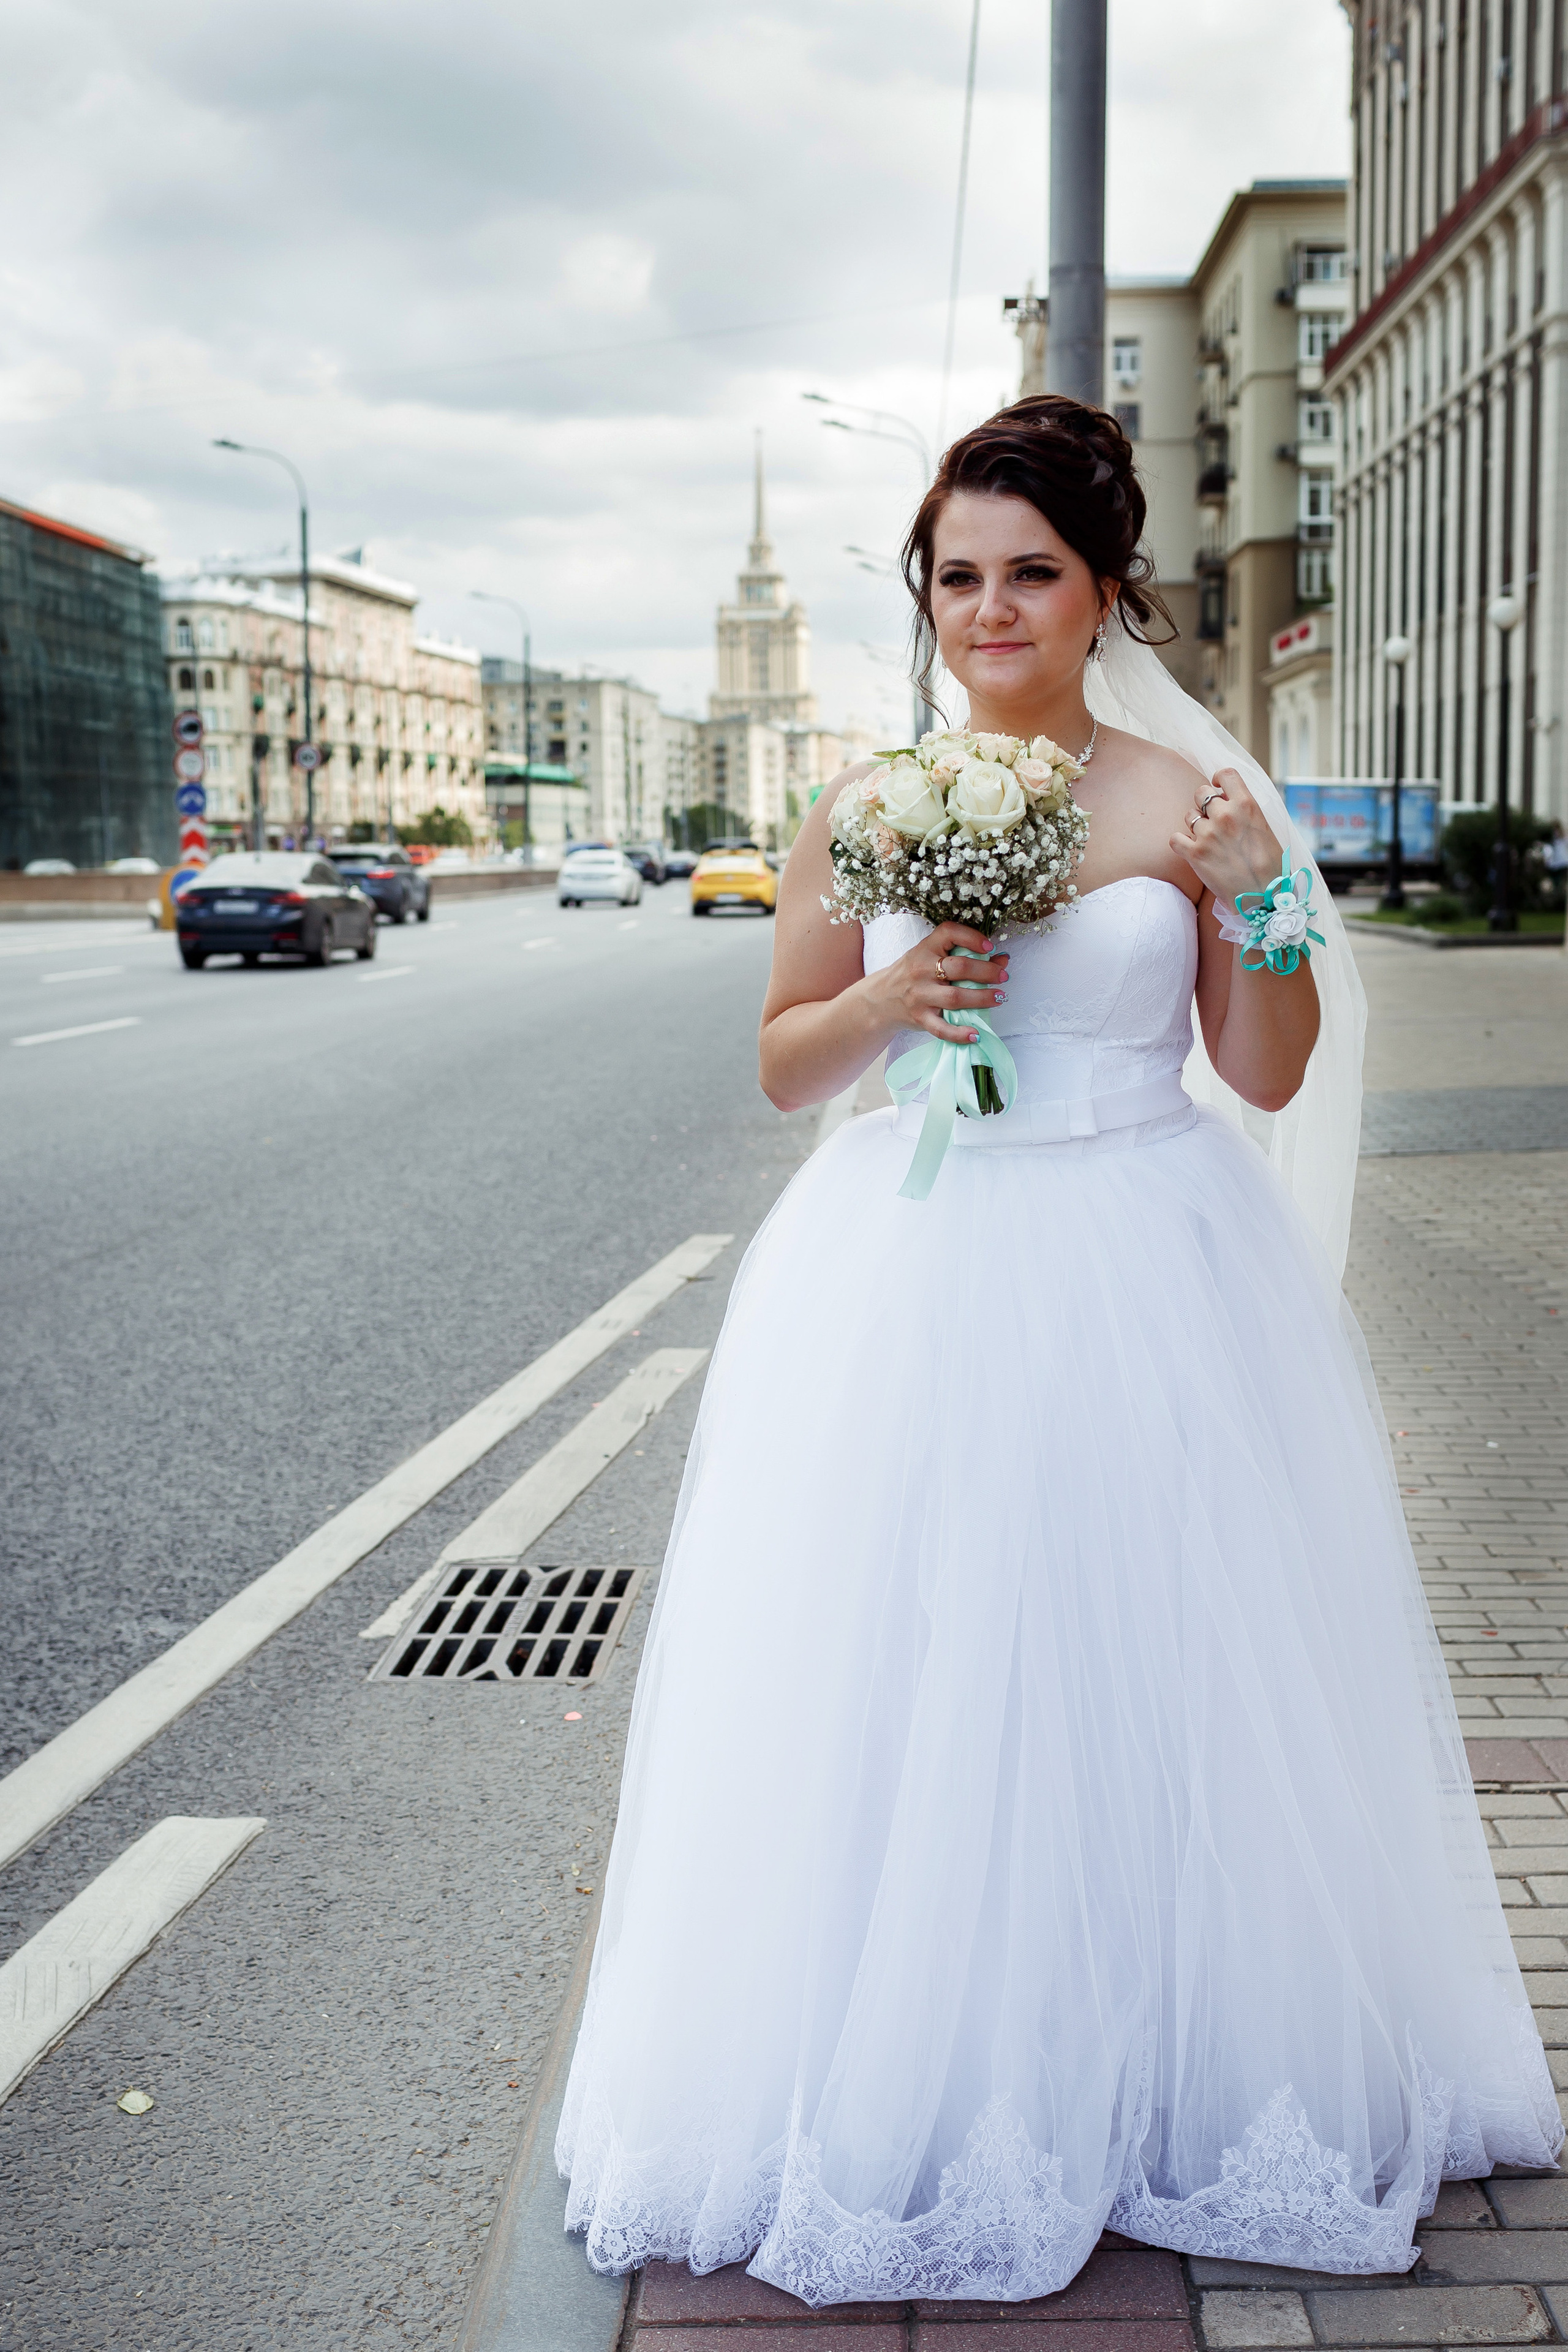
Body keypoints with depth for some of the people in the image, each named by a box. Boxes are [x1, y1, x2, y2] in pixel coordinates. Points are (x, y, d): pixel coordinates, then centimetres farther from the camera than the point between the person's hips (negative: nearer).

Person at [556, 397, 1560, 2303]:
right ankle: (914, 2097, 20)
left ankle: (1172, 2084, 25)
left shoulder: (1187, 801, 1)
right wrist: (886, 1003, -10)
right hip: (911, 1287, 1)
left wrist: (1254, 899, -13)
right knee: (902, 1691, 3)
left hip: (1145, 1287, 0)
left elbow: (1271, 1078, 2)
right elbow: (783, 1064, 9)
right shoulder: (864, 809, 4)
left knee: (1150, 1687, 5)